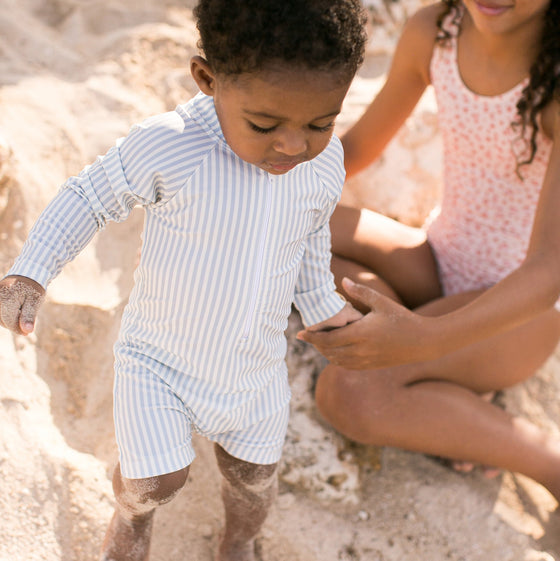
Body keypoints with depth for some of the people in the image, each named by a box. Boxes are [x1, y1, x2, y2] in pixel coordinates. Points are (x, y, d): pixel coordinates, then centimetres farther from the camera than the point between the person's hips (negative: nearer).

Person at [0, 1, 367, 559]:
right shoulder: (165, 146, -29)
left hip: (255, 366, 4)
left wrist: (321, 304, 19)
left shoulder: (325, 162, -14)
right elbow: (90, 197, -12)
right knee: (154, 480, -3)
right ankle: (132, 513, 37)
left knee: (253, 474, 16)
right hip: (158, 358, -3)